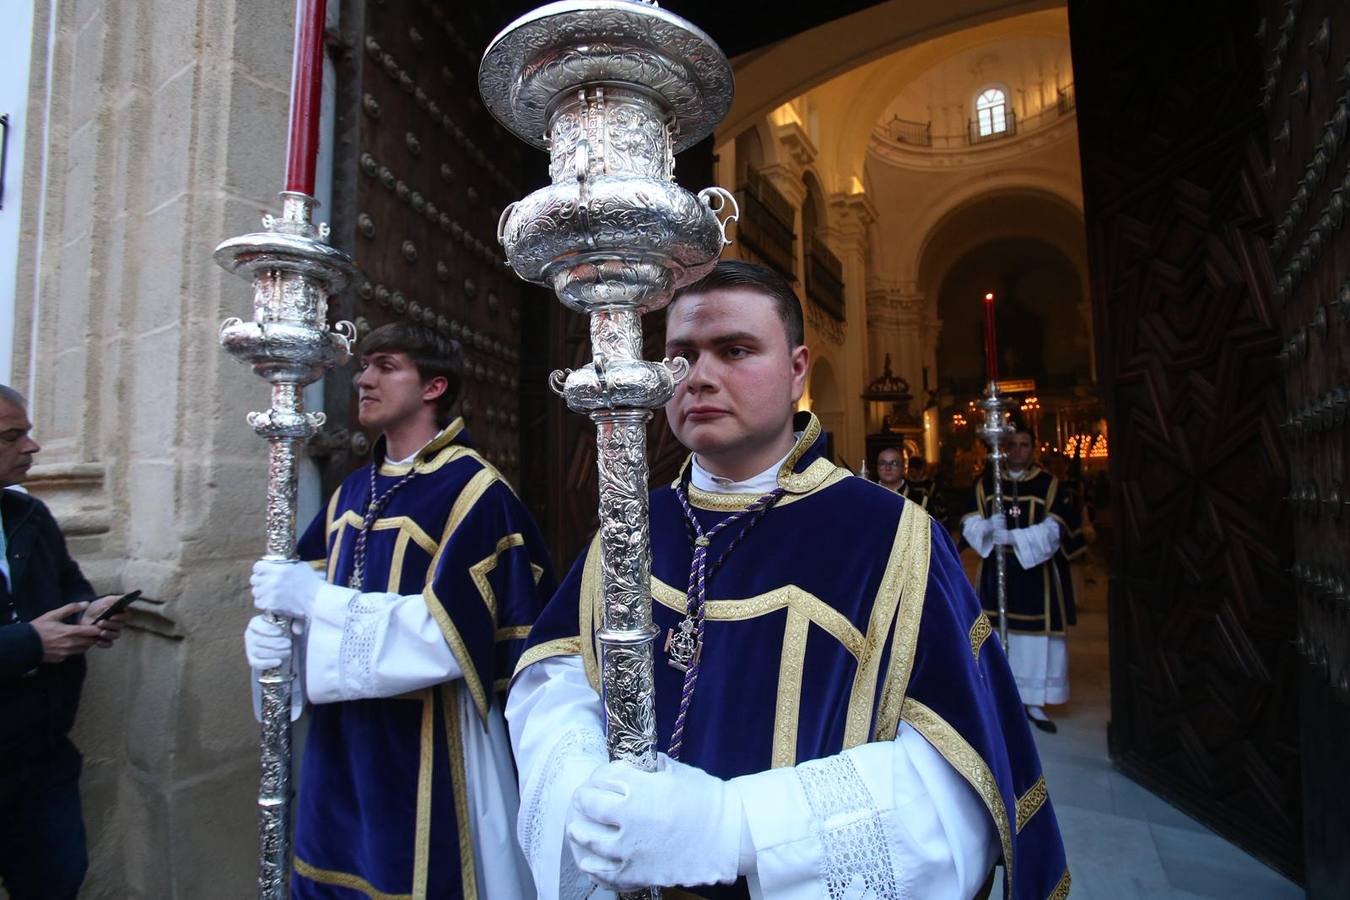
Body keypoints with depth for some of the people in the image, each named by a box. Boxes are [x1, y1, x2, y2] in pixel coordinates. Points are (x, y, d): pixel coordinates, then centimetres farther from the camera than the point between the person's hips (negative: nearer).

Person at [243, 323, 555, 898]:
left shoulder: (474, 491, -15)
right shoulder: (351, 492, 9)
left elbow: (450, 632, -22)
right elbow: (303, 593, 13)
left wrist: (317, 599, -21)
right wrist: (268, 631, -10)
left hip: (428, 750, -7)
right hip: (338, 746, 7)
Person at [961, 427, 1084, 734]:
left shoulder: (1049, 485, 2)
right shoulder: (985, 483, 6)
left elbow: (1053, 530, -9)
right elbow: (969, 523, -1)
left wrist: (1013, 537, -23)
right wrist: (988, 526, -23)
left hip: (1035, 572, -1)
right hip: (996, 572, 1)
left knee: (1036, 636, 2)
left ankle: (1034, 702, 16)